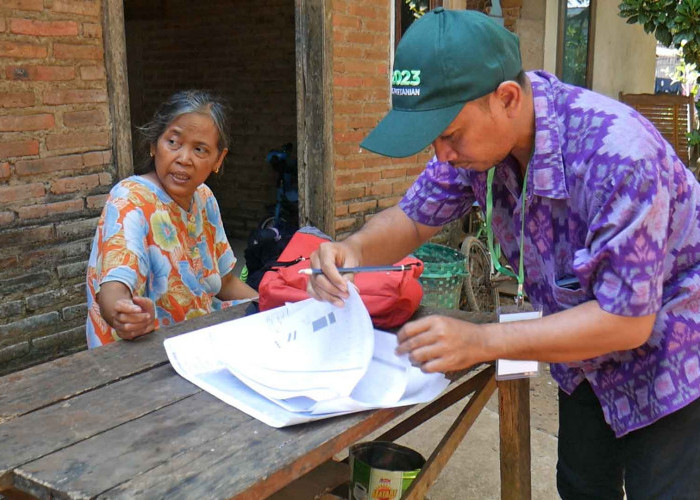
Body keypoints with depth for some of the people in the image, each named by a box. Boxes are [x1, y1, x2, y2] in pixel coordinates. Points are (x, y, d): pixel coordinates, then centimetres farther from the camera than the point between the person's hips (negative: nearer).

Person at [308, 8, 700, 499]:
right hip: (588, 356, 6)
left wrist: (481, 341, -36)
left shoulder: (616, 154, -37)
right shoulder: (478, 133, -15)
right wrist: (352, 250, -25)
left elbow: (627, 319, -32)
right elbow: (414, 218, -3)